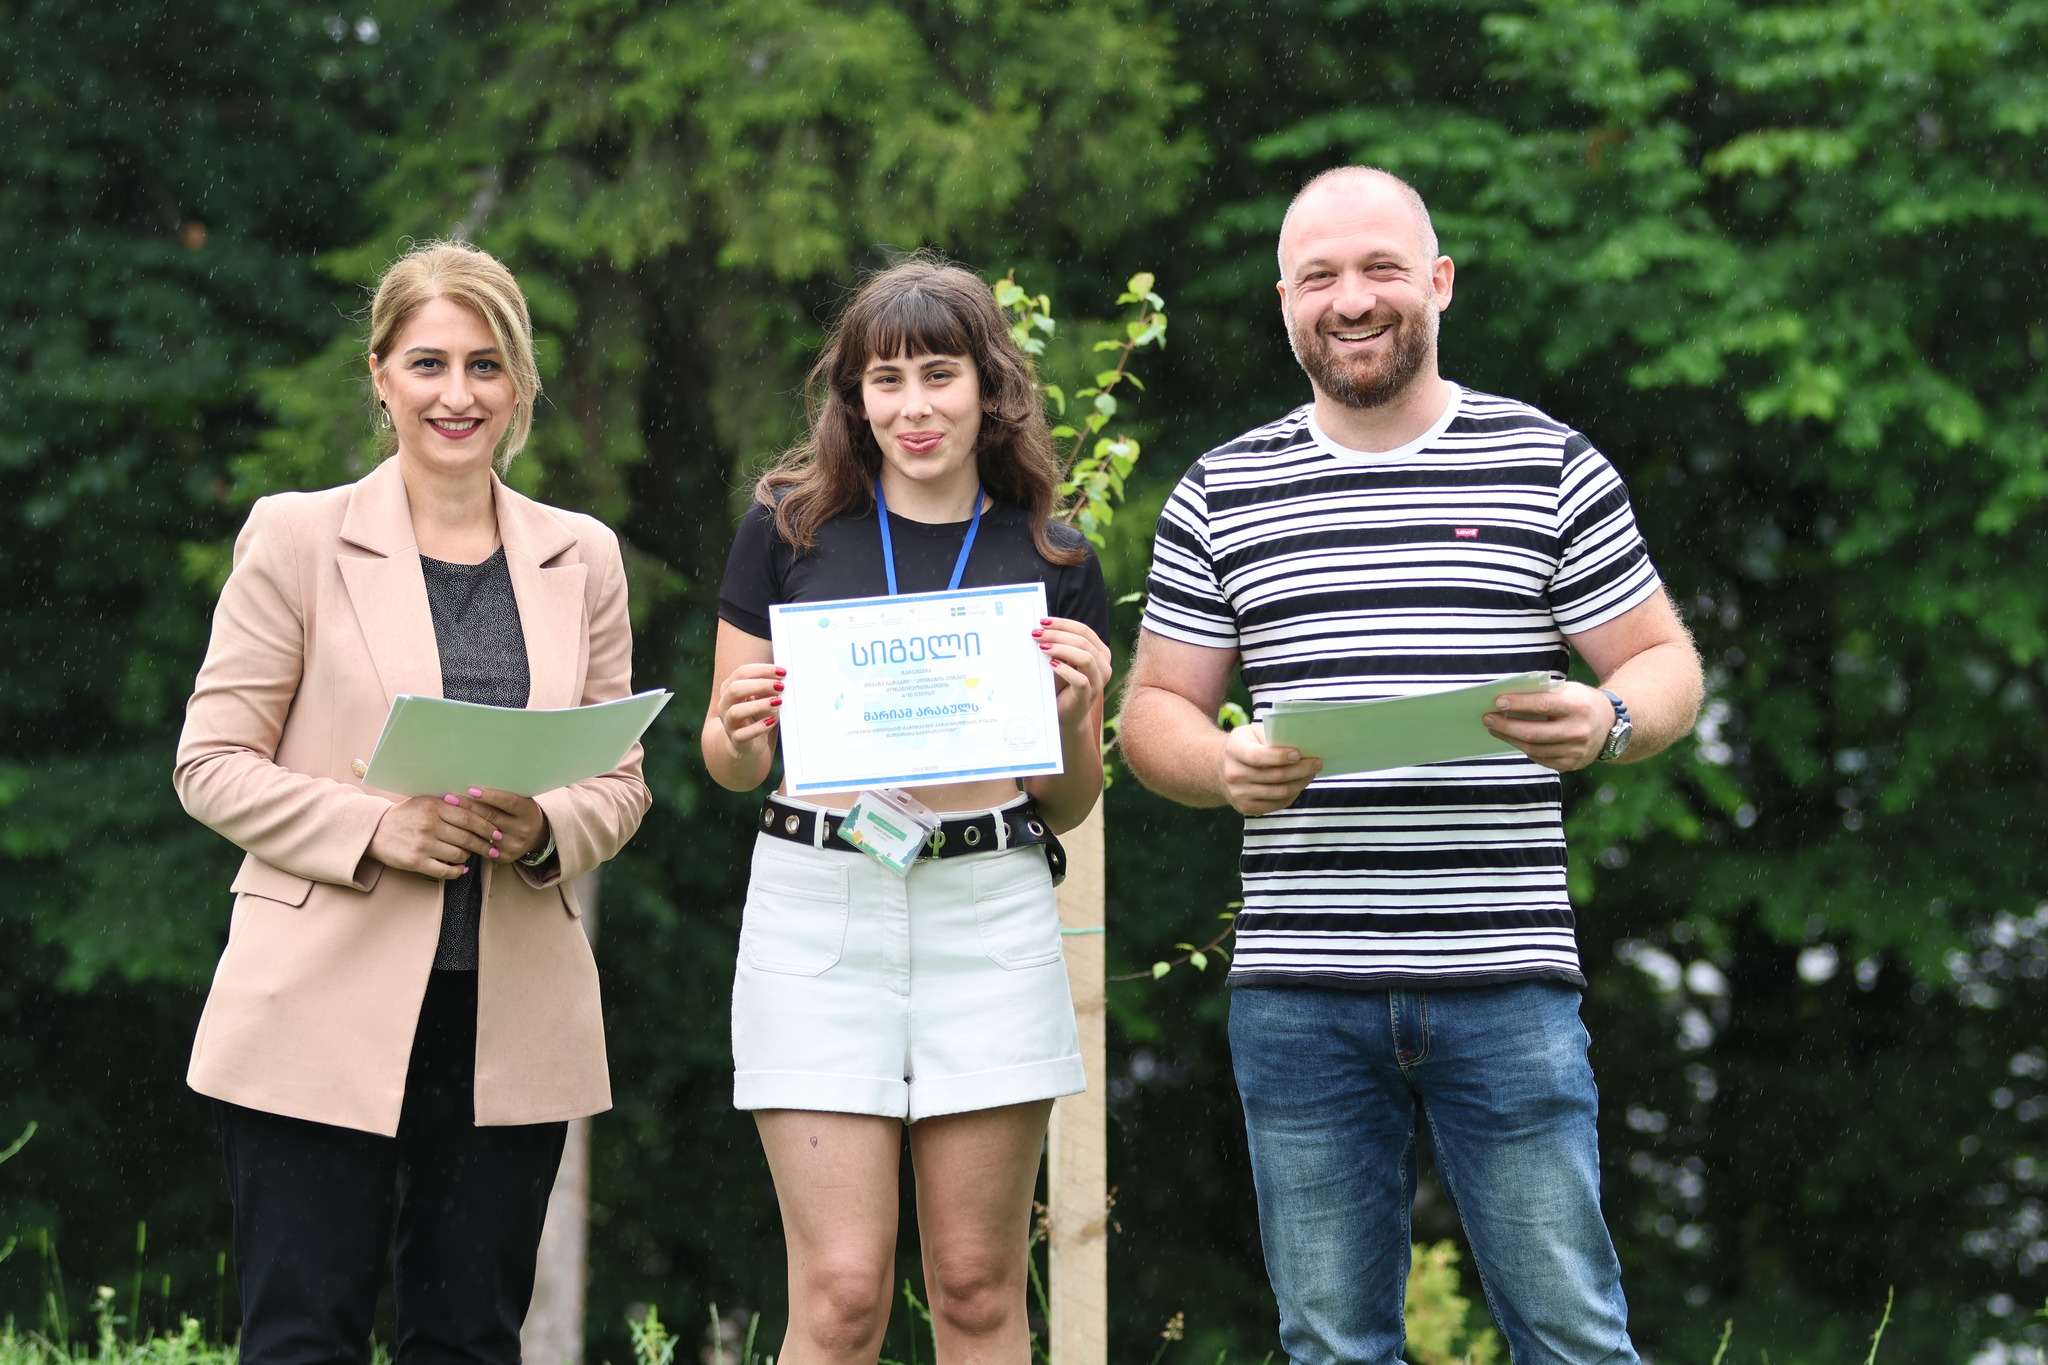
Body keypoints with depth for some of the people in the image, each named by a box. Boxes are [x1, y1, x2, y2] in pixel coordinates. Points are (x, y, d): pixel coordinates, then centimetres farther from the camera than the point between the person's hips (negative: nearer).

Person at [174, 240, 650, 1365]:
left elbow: (620, 778, 14)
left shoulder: (582, 558, 12)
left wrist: (547, 830, -8)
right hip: (327, 1008, -3)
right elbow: (213, 764, -1)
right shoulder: (296, 536, 1)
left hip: (513, 1013, 3)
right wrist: (373, 827, -15)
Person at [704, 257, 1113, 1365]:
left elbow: (1070, 809, 13)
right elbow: (727, 759, 12)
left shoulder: (1054, 565, 9)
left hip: (990, 909, 1)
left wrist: (1072, 711, -7)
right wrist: (744, 732, -11)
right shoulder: (788, 532, 7)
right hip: (818, 901, -1)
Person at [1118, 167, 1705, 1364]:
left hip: (1506, 983, -2)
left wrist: (1609, 723, -16)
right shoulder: (1224, 496, 11)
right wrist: (1224, 767, -10)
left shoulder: (1551, 468, 6)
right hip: (1299, 993, 2)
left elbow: (1666, 663, 8)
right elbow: (1156, 710, 13)